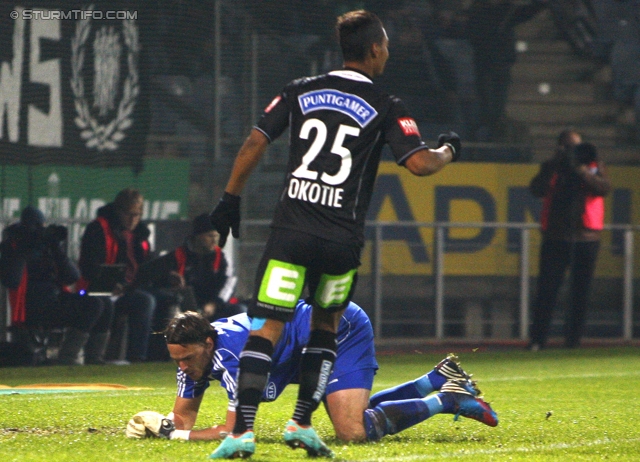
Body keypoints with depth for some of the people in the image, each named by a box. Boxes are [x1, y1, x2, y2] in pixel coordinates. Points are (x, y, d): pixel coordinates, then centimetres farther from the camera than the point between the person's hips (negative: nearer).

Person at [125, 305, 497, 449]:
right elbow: (184, 415, -2)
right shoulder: (192, 350, -8)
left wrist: (174, 434, -30)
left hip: (343, 328, -10)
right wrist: (156, 424, -22)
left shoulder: (229, 351, -33)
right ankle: (440, 379, 28)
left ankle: (447, 400, -8)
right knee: (356, 414, 23)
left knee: (354, 431, -23)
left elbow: (233, 431, -34)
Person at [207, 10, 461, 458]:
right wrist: (449, 150, 15)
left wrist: (231, 199, 15)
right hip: (343, 238, -1)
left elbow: (255, 142, 7)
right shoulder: (386, 109, 1)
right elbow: (420, 162, -7)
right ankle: (302, 422, 15)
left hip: (292, 231, 1)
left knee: (267, 328, -5)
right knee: (325, 328, 20)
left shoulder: (301, 91, 10)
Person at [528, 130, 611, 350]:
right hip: (556, 237, -1)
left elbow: (604, 188, -8)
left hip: (587, 237, 1)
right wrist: (554, 165, -13)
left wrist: (581, 170, -16)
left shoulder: (594, 166, 9)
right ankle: (538, 339, -5)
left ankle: (573, 339, 8)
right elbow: (537, 189, -5)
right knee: (547, 288, -6)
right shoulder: (551, 168, 10)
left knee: (581, 291, 2)